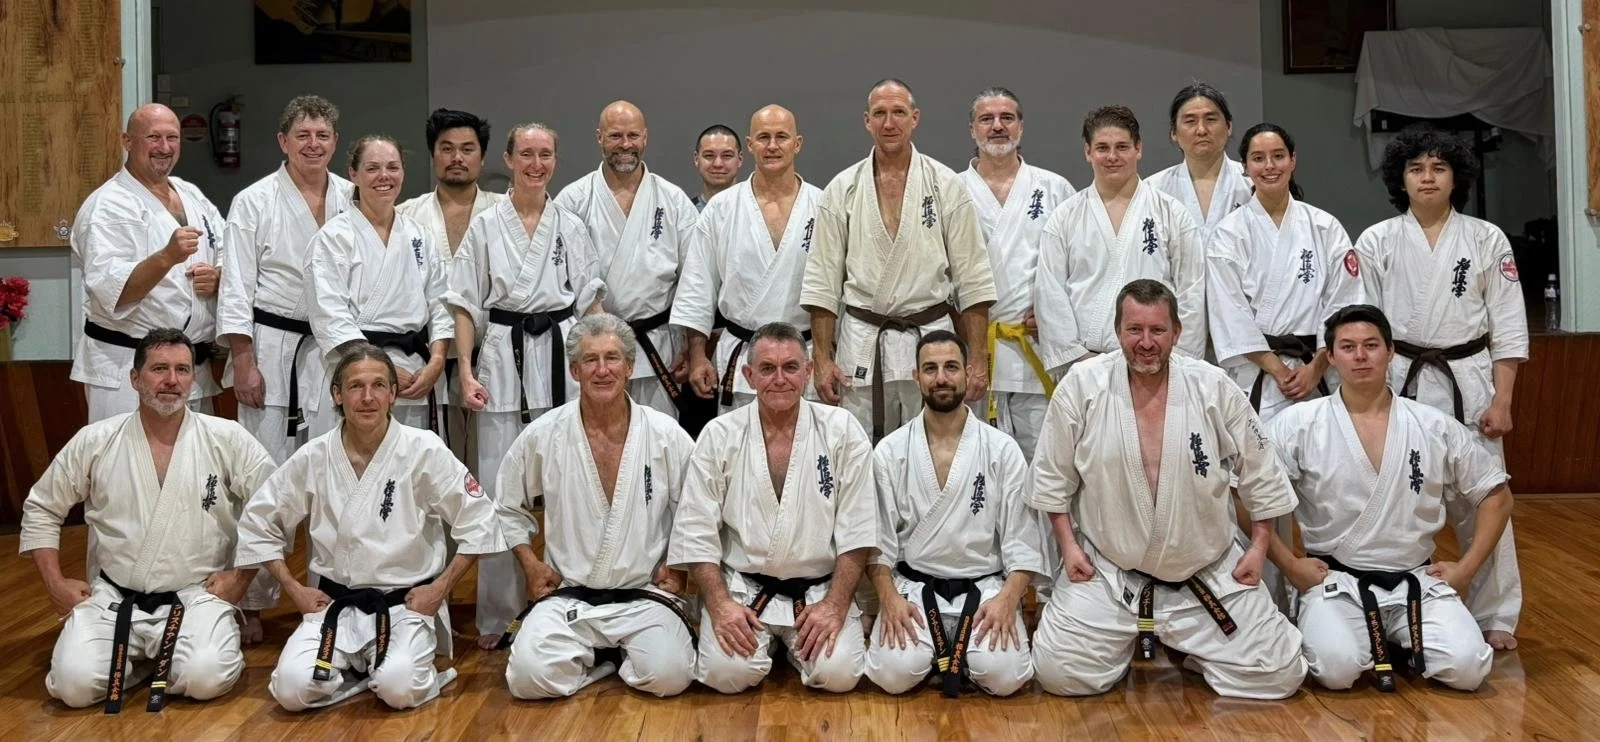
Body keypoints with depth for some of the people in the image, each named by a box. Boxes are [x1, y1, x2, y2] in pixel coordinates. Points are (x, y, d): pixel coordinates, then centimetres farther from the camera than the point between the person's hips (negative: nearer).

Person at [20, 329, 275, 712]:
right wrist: (56, 584, 4)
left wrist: (242, 575, -4)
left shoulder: (227, 439, -3)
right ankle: (137, 658, 10)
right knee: (75, 683, -22)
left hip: (197, 596, -1)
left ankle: (162, 659, 7)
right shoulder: (95, 441, 1)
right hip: (114, 597, 1)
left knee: (206, 677, -28)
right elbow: (41, 508, 12)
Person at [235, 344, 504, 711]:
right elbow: (257, 522, 9)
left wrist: (441, 587, -8)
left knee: (399, 689, -28)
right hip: (336, 602, 3)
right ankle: (363, 668, 9)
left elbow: (478, 521, -5)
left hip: (407, 602, -2)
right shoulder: (313, 457, -3)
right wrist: (293, 588, 2)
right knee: (292, 689, -20)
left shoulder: (424, 450, -10)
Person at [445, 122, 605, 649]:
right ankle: (495, 615, 8)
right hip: (503, 355, -1)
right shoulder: (485, 226, 4)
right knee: (498, 485, -2)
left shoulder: (570, 226, 9)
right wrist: (467, 372, -6)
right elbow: (465, 305, 3)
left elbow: (591, 301, 12)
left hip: (561, 354, 2)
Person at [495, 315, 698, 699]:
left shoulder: (667, 436, -2)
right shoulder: (542, 436, -1)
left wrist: (679, 565, 0)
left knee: (669, 675, -26)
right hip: (568, 597, 1)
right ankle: (595, 656, 9)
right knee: (528, 677, -24)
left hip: (645, 596, -1)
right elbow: (509, 507, 14)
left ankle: (622, 654, 9)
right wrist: (530, 564, 4)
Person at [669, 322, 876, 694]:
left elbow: (856, 531, -4)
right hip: (741, 586, 0)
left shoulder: (841, 431, -3)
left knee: (838, 673, -21)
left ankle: (795, 644, 14)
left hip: (820, 589, 0)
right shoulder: (719, 435, -2)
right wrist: (720, 604, -13)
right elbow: (696, 532, -2)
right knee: (728, 672, -22)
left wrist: (835, 604, -12)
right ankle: (765, 641, 14)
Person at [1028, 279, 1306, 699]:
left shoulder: (1214, 388, -6)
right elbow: (1053, 476, 2)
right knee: (1058, 673, -13)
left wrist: (1260, 546, 3)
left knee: (1279, 676, -4)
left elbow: (1260, 472, 4)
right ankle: (1124, 643, 20)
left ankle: (1184, 644, 23)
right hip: (1107, 573, -1)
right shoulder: (1082, 387, -9)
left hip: (1209, 574, 1)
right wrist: (1068, 545, -2)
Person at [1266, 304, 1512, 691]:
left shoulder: (1435, 427, 2)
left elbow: (1496, 495, 12)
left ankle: (1405, 642, 13)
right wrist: (1290, 565, -9)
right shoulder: (1299, 424, -5)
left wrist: (1465, 567, 3)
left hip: (1416, 580, 2)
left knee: (1467, 667, -20)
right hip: (1336, 581, -2)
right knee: (1337, 667, -29)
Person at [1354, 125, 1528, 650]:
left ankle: (1494, 617, 16)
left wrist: (1501, 400, -4)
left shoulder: (1487, 240, 2)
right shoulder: (1376, 242, 1)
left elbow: (1508, 326, 2)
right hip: (1401, 383, 0)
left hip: (1470, 381, 0)